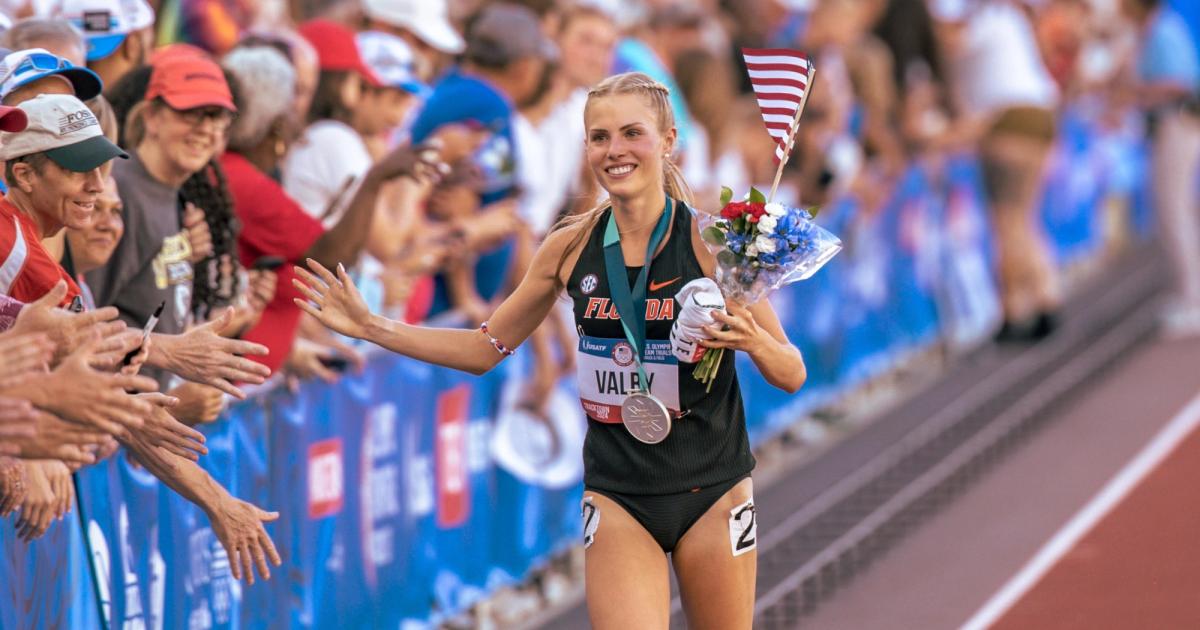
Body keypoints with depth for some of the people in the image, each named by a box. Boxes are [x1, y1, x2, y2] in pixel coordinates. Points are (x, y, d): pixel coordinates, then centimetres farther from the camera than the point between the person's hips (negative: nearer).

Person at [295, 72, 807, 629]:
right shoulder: (571, 247, -2)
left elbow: (791, 375, -8)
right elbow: (486, 349, 11)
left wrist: (754, 341, -29)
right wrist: (371, 327, 6)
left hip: (711, 493, -1)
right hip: (616, 496, 1)